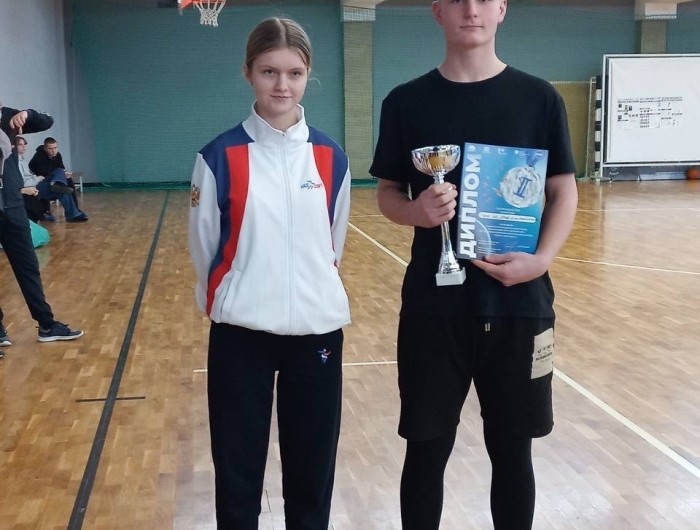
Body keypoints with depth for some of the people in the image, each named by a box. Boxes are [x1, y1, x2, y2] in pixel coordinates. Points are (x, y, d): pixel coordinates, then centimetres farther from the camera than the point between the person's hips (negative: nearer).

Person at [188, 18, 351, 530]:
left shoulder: (331, 157, 0)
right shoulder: (221, 156, -7)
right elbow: (204, 249, 2)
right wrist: (234, 301, 10)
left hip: (317, 329, 2)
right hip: (241, 333, -2)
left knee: (312, 470, 13)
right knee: (238, 469, 10)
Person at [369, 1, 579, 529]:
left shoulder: (540, 97, 2)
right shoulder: (407, 101, 2)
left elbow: (565, 192, 4)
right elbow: (387, 193, 5)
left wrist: (541, 259, -13)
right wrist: (418, 211, -17)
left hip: (519, 303, 1)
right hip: (434, 305, 0)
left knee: (512, 449, 12)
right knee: (428, 449, 9)